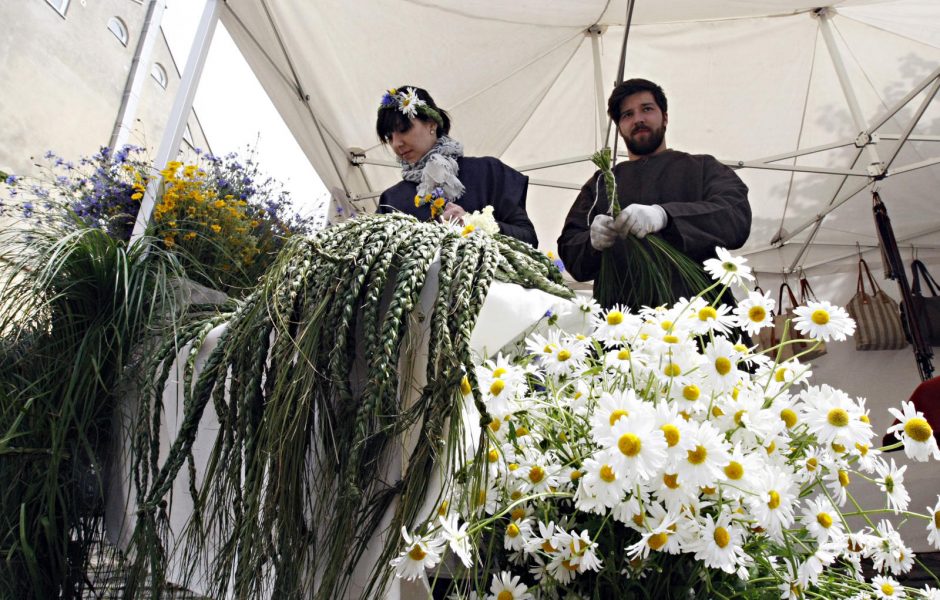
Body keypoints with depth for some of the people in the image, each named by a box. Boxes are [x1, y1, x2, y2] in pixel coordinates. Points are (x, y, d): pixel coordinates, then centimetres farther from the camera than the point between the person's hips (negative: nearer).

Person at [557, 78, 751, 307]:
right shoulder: (600, 183, 22)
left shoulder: (702, 168, 17)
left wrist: (664, 215, -18)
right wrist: (593, 241, -10)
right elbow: (569, 250, 14)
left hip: (691, 308, -1)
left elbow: (737, 215, -2)